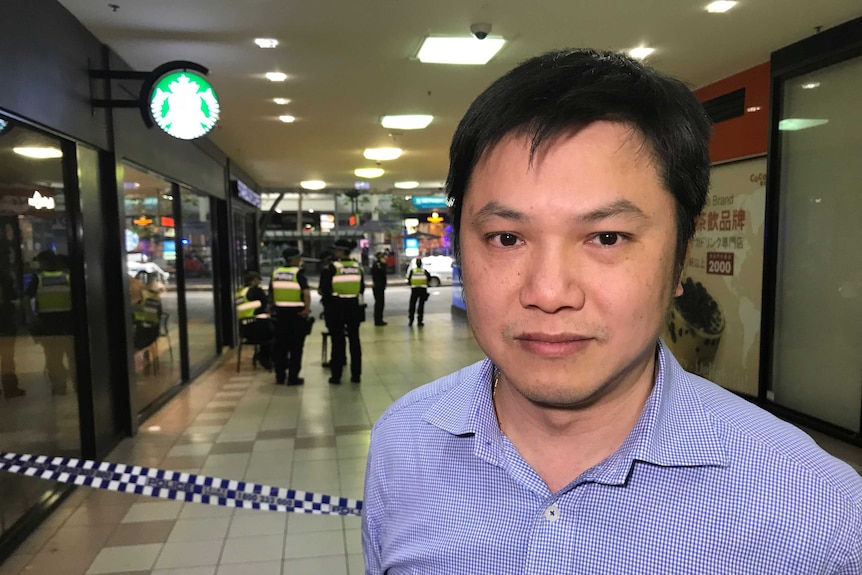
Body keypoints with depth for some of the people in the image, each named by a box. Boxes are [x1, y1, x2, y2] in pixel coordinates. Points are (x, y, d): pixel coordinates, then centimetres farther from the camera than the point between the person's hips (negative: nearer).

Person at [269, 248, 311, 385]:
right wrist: (307, 308, -14)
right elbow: (306, 292, -23)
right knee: (296, 347, 4)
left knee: (281, 345, 15)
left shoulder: (276, 272, 6)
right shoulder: (298, 273, -11)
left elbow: (271, 293, 12)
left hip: (280, 312, 5)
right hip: (297, 313, -5)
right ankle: (293, 377, 7)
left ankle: (280, 376, 21)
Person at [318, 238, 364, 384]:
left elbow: (324, 289, -14)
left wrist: (325, 293, 7)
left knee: (337, 341, 4)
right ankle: (356, 374, 16)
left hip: (336, 307, -3)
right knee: (354, 339, 11)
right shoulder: (357, 266, 4)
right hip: (353, 306, 4)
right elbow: (362, 289, 6)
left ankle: (336, 375, 9)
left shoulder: (331, 267, -11)